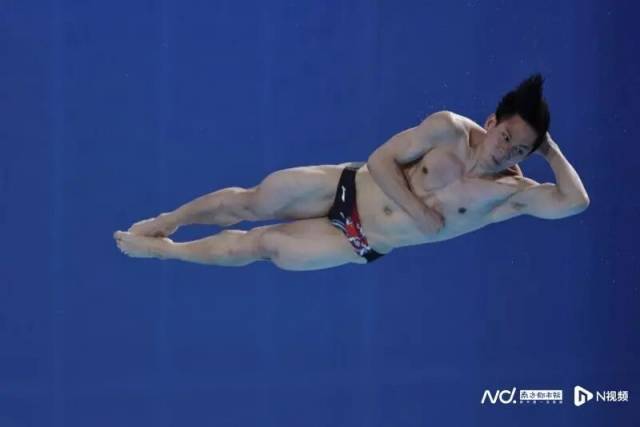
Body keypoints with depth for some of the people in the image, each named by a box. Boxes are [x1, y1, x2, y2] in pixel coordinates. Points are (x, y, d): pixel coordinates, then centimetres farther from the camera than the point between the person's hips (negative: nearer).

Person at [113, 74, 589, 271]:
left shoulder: (513, 192, -17)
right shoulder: (449, 128, -17)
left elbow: (576, 200, -29)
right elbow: (382, 159, -14)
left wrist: (550, 148, -26)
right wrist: (417, 211, -22)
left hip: (361, 245, 0)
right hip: (349, 187, 0)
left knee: (262, 245, 3)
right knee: (252, 202, 4)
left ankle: (160, 249, 24)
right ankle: (164, 222, 33)